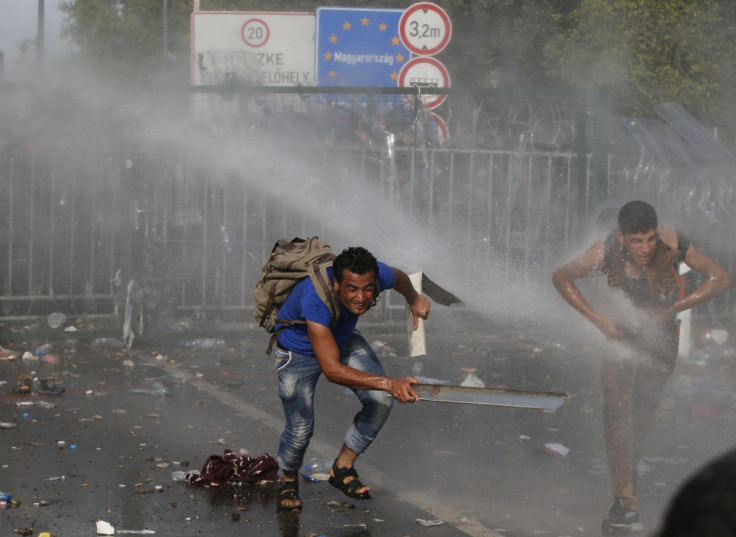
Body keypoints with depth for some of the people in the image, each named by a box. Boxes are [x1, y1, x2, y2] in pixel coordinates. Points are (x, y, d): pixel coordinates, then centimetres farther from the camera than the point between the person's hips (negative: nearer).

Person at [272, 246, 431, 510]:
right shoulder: (314, 300, -45)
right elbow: (332, 369, -48)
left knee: (380, 401, -12)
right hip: (298, 352, -5)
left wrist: (414, 299, 21)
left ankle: (342, 468, 7)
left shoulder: (377, 275, -29)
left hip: (344, 340, 5)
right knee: (301, 427, -14)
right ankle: (288, 480, 20)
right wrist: (388, 383, -56)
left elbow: (400, 278, 0)